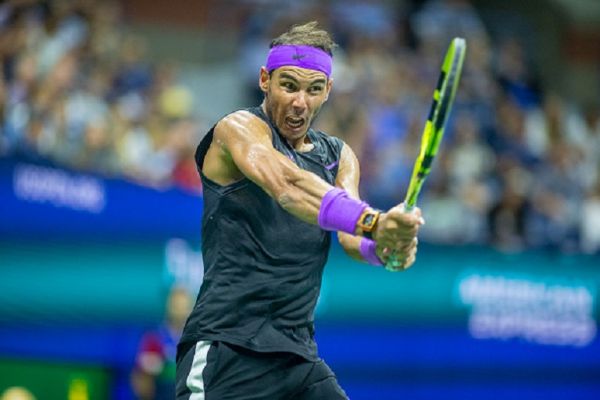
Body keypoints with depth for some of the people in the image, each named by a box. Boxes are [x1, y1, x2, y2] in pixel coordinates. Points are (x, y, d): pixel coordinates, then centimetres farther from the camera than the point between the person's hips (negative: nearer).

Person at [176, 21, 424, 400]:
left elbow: (351, 237, -3)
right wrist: (371, 221, -41)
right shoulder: (239, 128, -4)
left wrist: (384, 246, -28)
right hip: (226, 350, -6)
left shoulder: (339, 157, 16)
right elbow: (287, 184, -26)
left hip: (299, 356, 6)